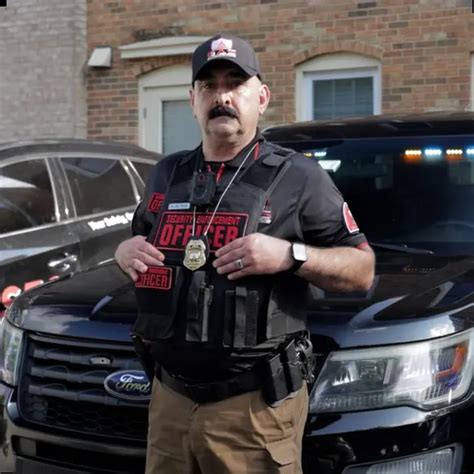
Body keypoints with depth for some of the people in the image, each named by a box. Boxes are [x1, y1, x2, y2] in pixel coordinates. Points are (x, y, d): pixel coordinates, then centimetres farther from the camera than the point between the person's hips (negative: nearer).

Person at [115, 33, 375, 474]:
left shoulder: (297, 177, -2)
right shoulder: (166, 174, 13)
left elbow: (362, 269, -2)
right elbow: (138, 240, 27)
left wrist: (290, 255, -18)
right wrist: (124, 252, 4)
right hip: (170, 396, 5)